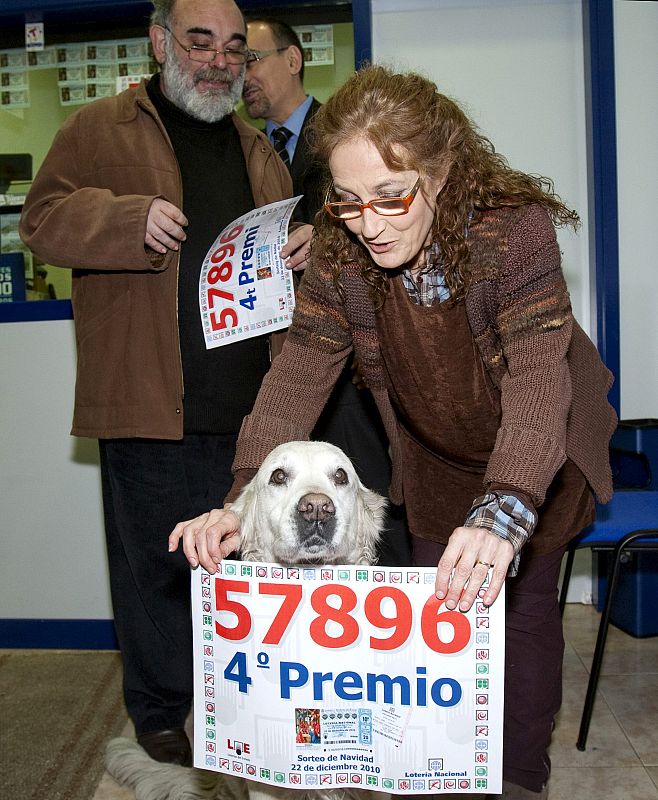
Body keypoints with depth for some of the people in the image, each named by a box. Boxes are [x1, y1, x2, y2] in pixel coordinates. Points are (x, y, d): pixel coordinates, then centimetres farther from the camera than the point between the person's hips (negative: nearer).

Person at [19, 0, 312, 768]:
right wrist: (131, 219, -19)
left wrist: (306, 245, 0)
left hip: (248, 402, 5)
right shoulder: (99, 130, 5)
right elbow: (44, 218, -1)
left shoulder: (255, 150, 20)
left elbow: (283, 242, 25)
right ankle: (159, 710, 26)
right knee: (153, 560, 5)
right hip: (146, 401, -4)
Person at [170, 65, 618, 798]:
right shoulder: (338, 253, -18)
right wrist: (244, 498, -35)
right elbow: (299, 372, -23)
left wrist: (502, 511, -54)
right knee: (437, 604, 11)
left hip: (539, 455, -3)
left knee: (521, 602, 0)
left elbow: (539, 379, -40)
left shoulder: (515, 230, -31)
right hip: (436, 462, 4)